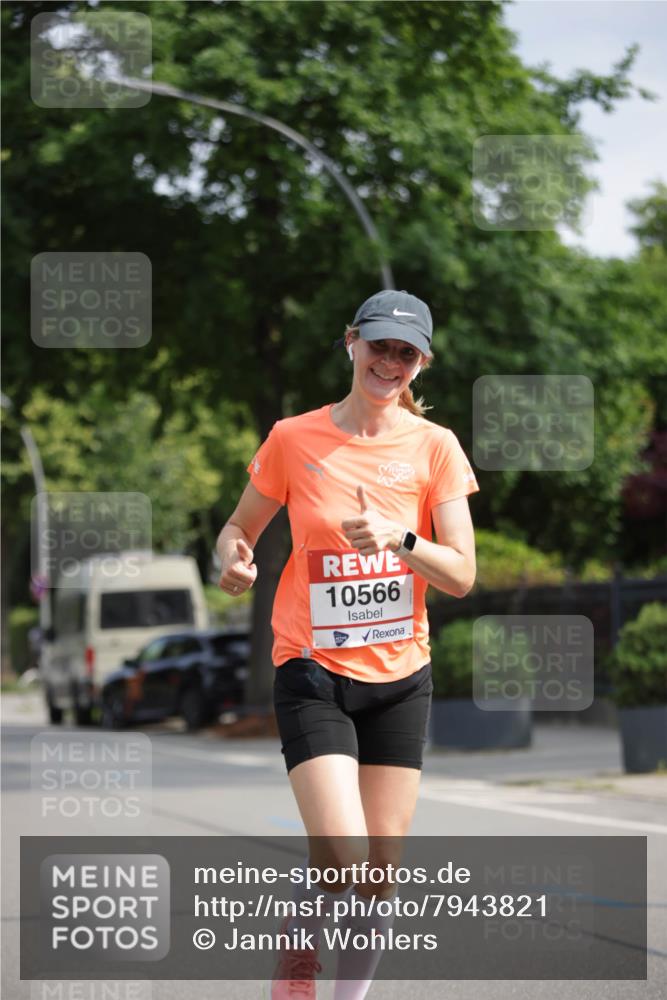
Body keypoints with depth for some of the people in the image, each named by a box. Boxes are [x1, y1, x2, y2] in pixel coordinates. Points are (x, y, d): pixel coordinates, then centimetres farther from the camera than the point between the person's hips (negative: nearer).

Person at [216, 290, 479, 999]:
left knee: (379, 874, 2)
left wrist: (399, 538, -22)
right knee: (341, 856, -17)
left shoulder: (434, 447, 0)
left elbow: (461, 575, -4)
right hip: (312, 673, -2)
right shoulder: (293, 440, -2)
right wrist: (233, 558, -12)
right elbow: (240, 527, 10)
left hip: (400, 676, 2)